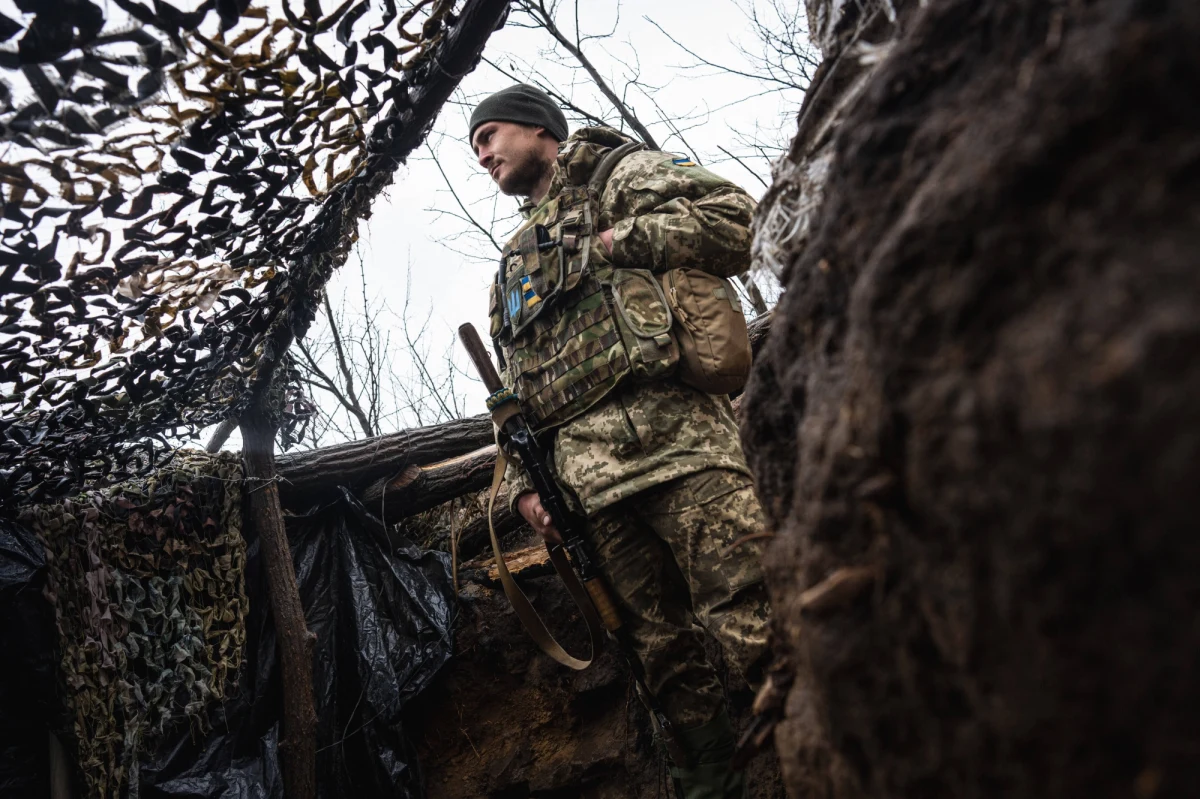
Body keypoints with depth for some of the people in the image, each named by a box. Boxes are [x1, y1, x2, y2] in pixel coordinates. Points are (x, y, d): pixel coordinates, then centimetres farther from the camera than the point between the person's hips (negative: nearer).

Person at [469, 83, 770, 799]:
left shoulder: (617, 175, 15)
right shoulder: (514, 263, 33)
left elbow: (735, 221, -2)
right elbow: (516, 389, 30)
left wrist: (614, 244, -2)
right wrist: (522, 484, 16)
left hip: (671, 436, -6)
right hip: (587, 480, 6)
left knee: (757, 625, -15)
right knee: (664, 650, 4)